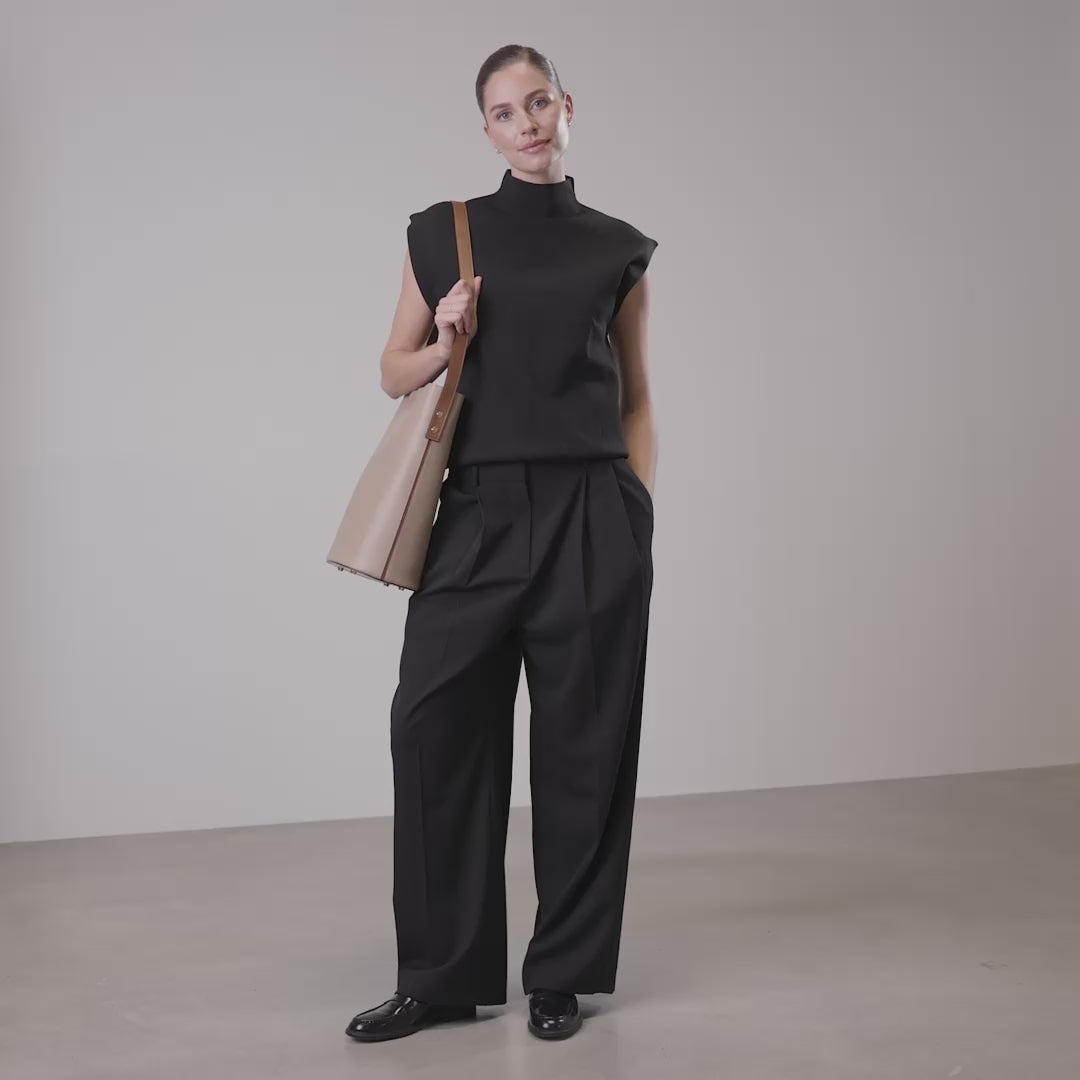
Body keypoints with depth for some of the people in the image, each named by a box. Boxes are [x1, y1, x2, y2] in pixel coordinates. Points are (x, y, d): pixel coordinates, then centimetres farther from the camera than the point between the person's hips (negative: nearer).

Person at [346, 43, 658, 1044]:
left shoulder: (618, 250, 8)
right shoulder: (442, 233, 7)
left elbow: (636, 399, 12)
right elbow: (395, 372, 13)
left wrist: (642, 512, 2)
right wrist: (445, 342, -8)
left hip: (591, 519, 0)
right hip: (479, 513, 1)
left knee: (581, 743, 3)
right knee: (436, 729, -1)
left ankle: (563, 975, 18)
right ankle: (443, 974, 14)